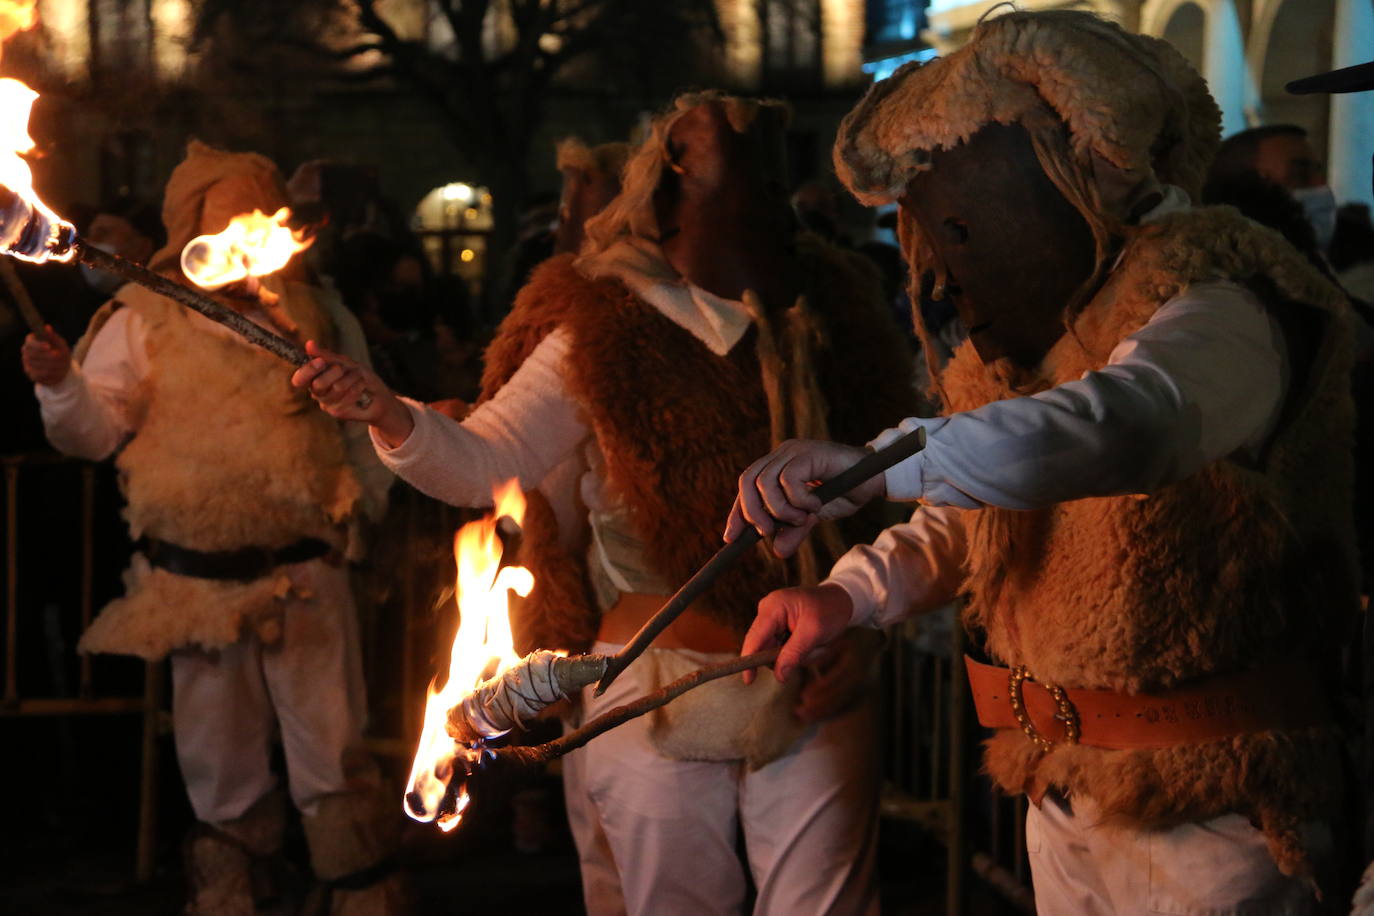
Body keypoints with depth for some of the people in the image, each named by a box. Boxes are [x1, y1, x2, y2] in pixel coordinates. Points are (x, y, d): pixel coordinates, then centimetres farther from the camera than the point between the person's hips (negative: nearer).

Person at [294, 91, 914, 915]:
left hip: (814, 696, 2)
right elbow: (482, 464, -15)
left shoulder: (828, 315, 3)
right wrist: (388, 415, -33)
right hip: (660, 685, -2)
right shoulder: (603, 333, -6)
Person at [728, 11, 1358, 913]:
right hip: (1063, 796, 8)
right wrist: (847, 594, -4)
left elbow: (1133, 420, -40)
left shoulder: (1214, 292, -17)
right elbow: (957, 525, 17)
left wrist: (879, 464, -50)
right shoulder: (1030, 342, 12)